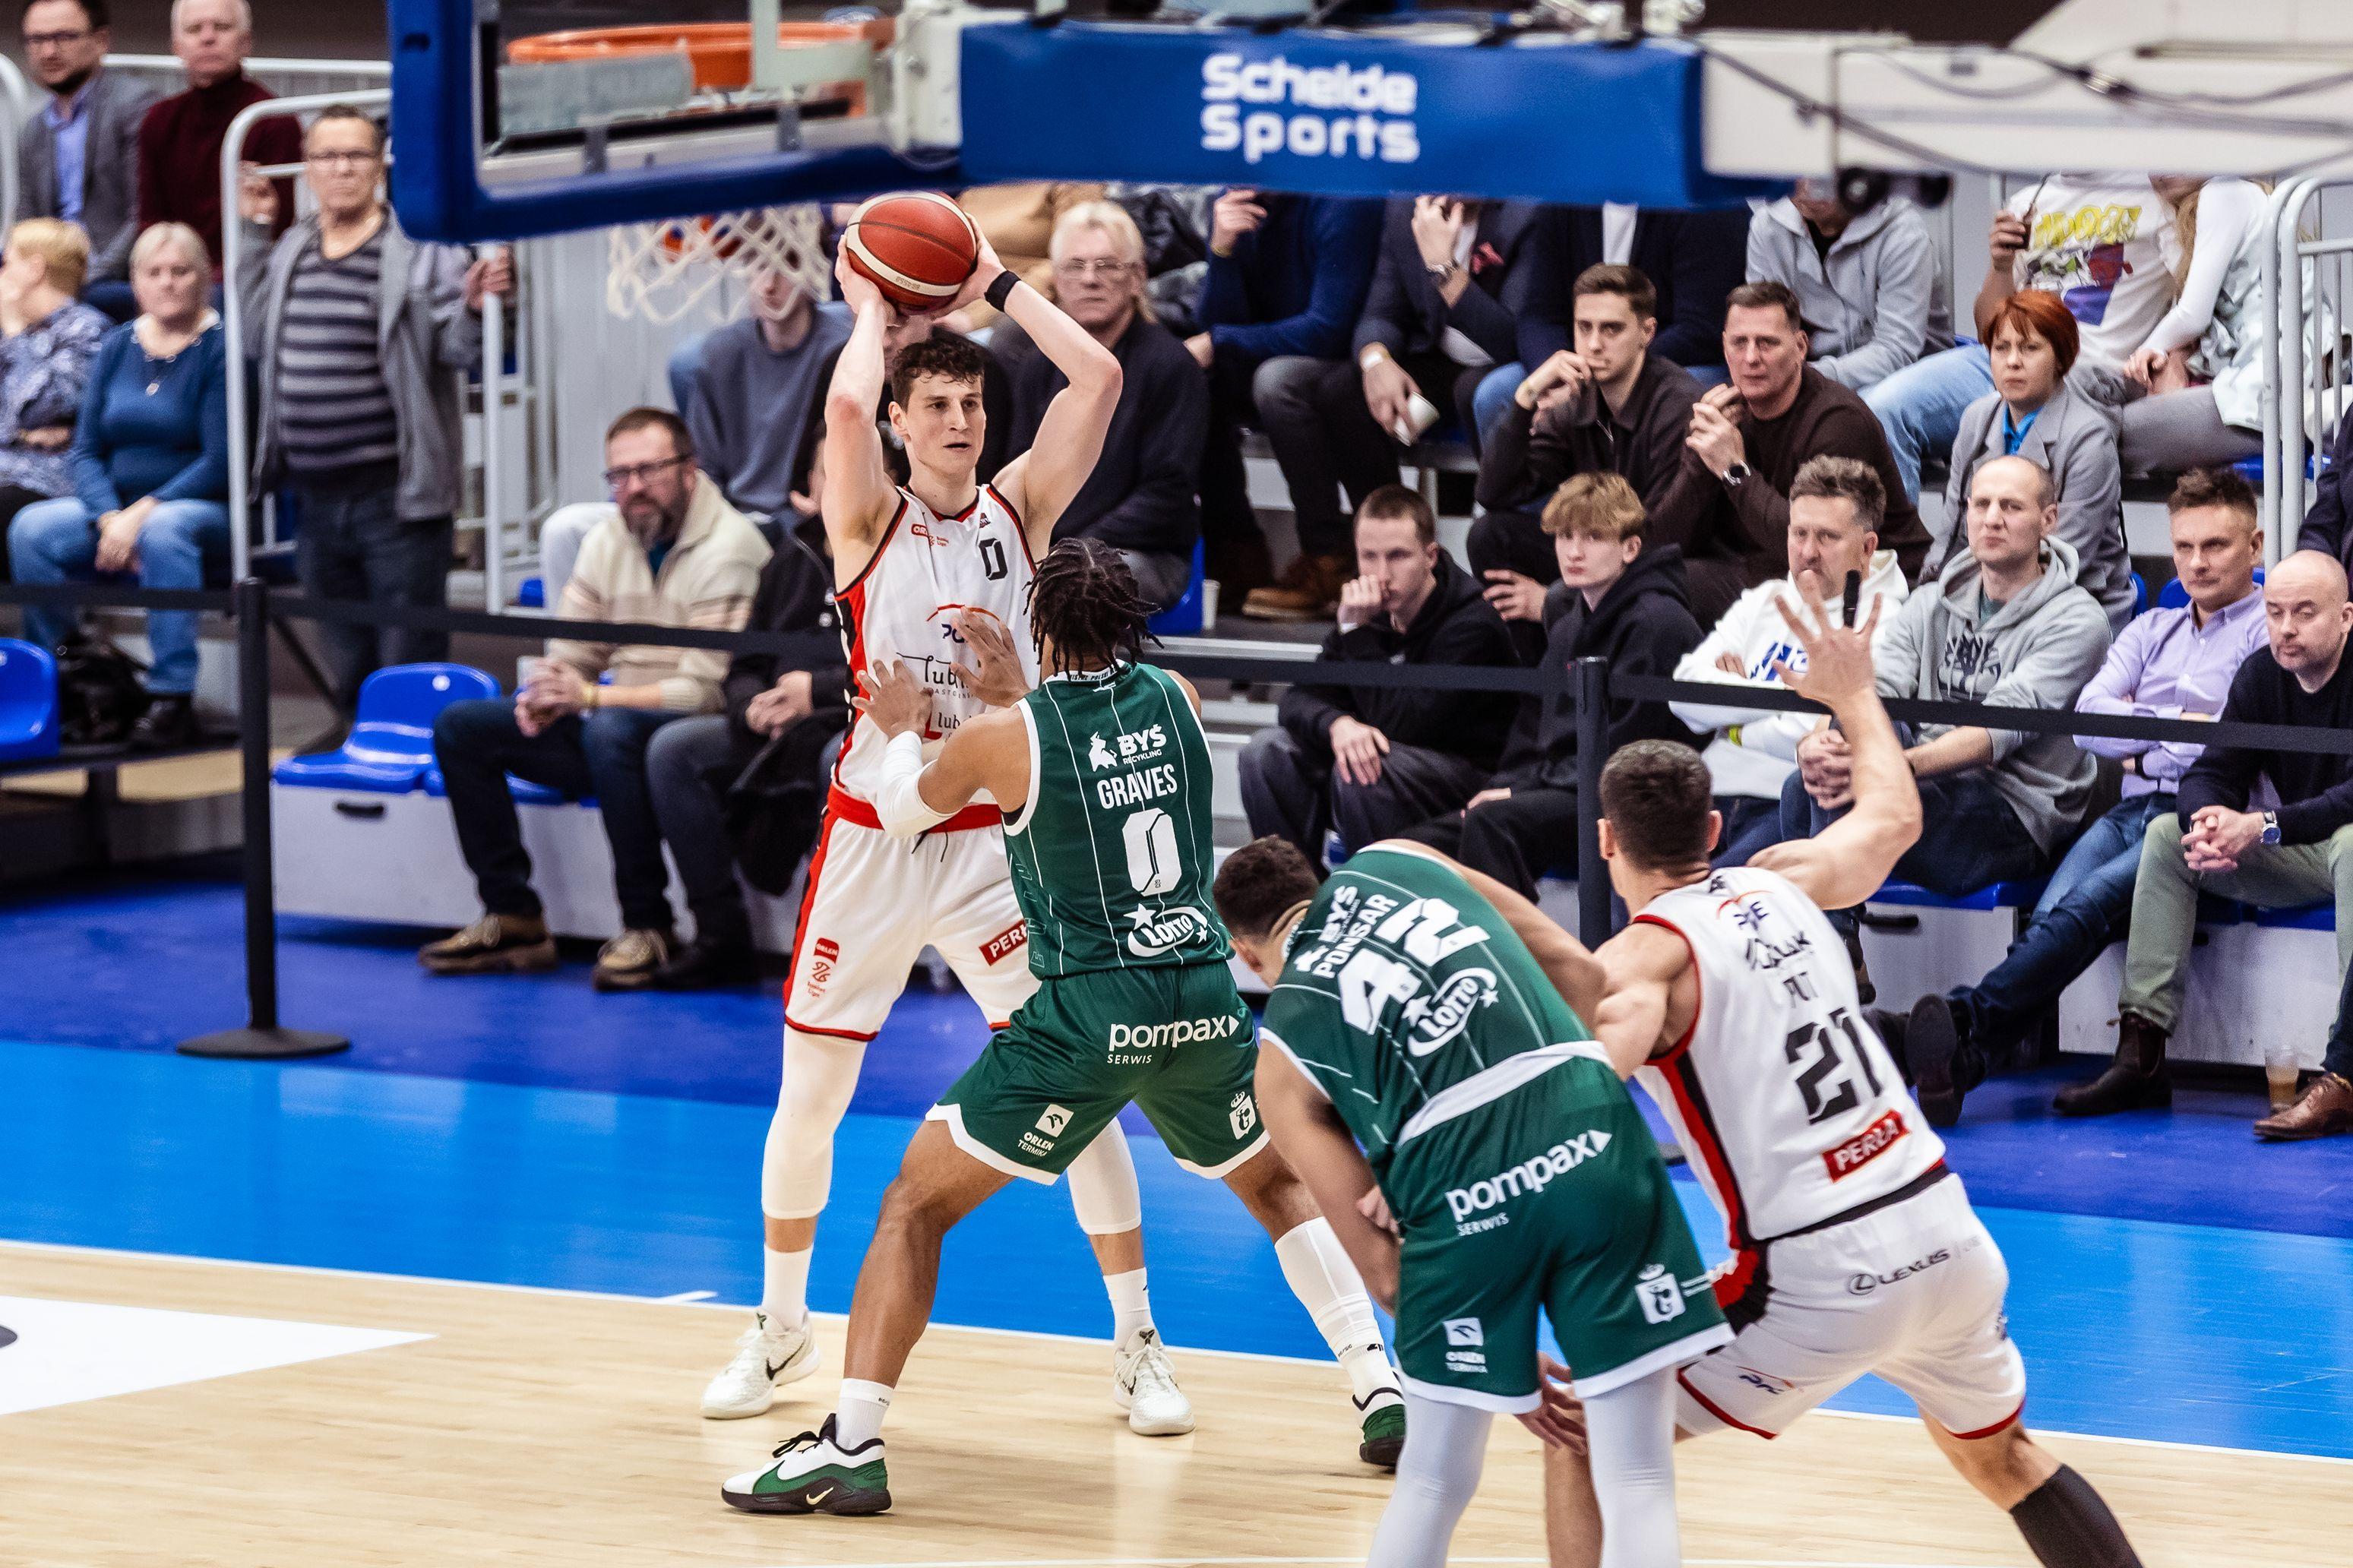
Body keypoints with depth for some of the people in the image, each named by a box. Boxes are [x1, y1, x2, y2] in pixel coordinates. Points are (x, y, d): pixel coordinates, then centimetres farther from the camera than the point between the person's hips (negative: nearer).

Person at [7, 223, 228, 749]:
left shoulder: (219, 349, -6)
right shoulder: (117, 347, 10)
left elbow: (219, 462, -13)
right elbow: (85, 452, 6)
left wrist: (143, 513, -20)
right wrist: (111, 518, -13)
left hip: (204, 510, -5)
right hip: (114, 507, 5)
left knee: (163, 531, -39)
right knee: (31, 530, -20)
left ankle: (172, 699, -37)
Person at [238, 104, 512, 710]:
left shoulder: (421, 249, -7)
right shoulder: (291, 251, 12)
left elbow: (456, 350, -9)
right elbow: (259, 340, 21)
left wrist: (475, 310, -31)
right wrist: (252, 237, 19)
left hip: (395, 495, -6)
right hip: (316, 496, 6)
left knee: (409, 664, -5)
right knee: (347, 667, 17)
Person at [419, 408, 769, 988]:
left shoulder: (729, 549, -16)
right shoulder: (611, 537, 8)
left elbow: (706, 690, -22)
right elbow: (571, 653, 12)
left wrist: (590, 697, -25)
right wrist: (543, 694, -13)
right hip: (618, 729, 8)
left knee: (611, 730, -39)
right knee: (461, 727, 0)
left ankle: (648, 927, -28)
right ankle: (513, 920, -3)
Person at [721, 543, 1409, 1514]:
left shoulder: (1002, 737, -6)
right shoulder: (1178, 700, 5)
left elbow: (905, 811, 15)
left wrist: (903, 731, 35)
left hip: (1085, 1014, -4)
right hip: (1204, 998, 4)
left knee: (916, 1203, 4)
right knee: (1278, 1185, 30)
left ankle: (850, 1446, -7)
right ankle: (1383, 1395, 23)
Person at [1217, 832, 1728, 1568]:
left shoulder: (1280, 1065, 23)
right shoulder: (1390, 863, 26)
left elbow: (1382, 1264, 19)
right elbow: (1580, 970, 19)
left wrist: (1505, 1366, 27)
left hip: (1461, 1187, 0)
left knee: (1432, 1486, 22)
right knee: (1638, 1484, 4)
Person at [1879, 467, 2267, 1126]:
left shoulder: (2271, 632, 7)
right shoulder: (2151, 631, 27)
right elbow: (2088, 720, 13)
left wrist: (2141, 744, 3)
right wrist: (2179, 722, 2)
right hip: (2132, 811, 5)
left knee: (2093, 899, -33)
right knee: (2052, 911, -25)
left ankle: (1964, 1023, -48)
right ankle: (1959, 1059, -46)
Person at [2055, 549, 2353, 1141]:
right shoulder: (2261, 675, 2)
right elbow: (2212, 773, 0)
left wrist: (2265, 827, -37)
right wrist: (2208, 820, -24)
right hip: (2295, 854, 7)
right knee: (2166, 834, -5)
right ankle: (2141, 1057, -14)